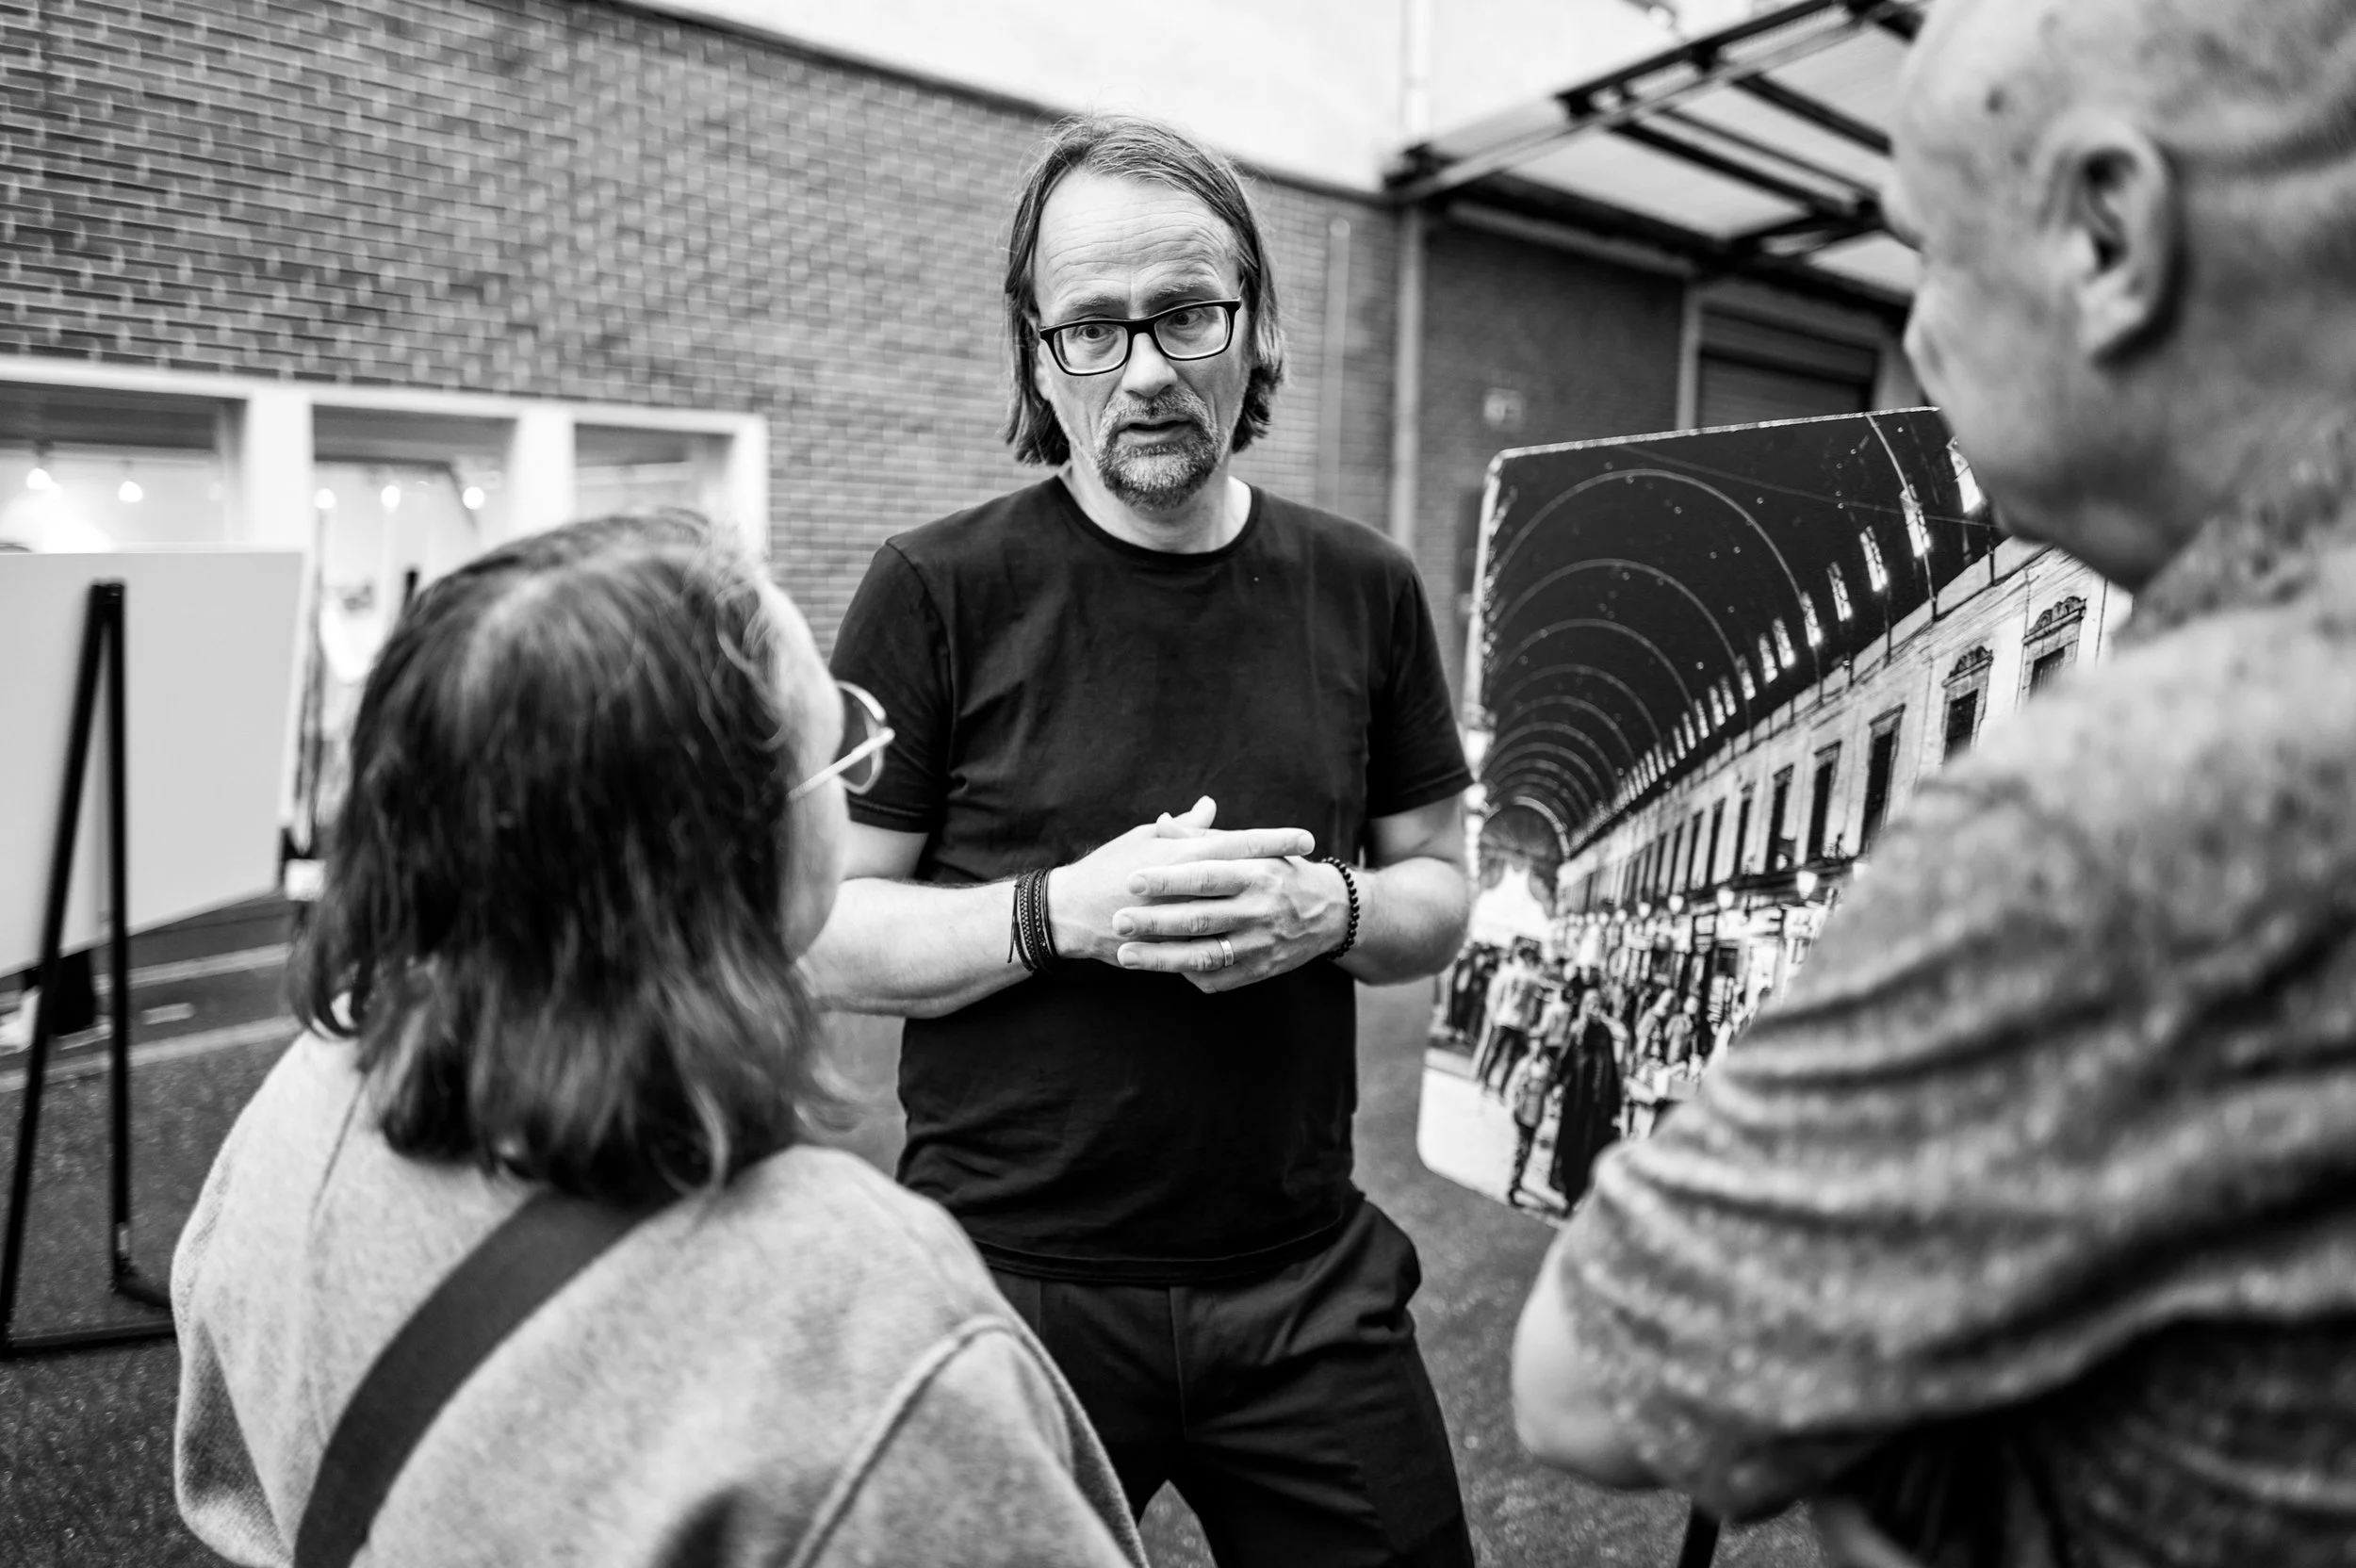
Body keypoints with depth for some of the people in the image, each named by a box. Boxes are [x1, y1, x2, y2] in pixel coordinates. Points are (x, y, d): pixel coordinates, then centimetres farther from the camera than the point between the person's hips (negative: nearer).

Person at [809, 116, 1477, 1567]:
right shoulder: (937, 593, -8)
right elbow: (824, 935, -7)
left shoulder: (1364, 590, 2)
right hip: (1012, 1277, -2)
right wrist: (1061, 912, -22)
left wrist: (1329, 910, -13)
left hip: (1307, 1282, 3)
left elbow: (1440, 896, 8)